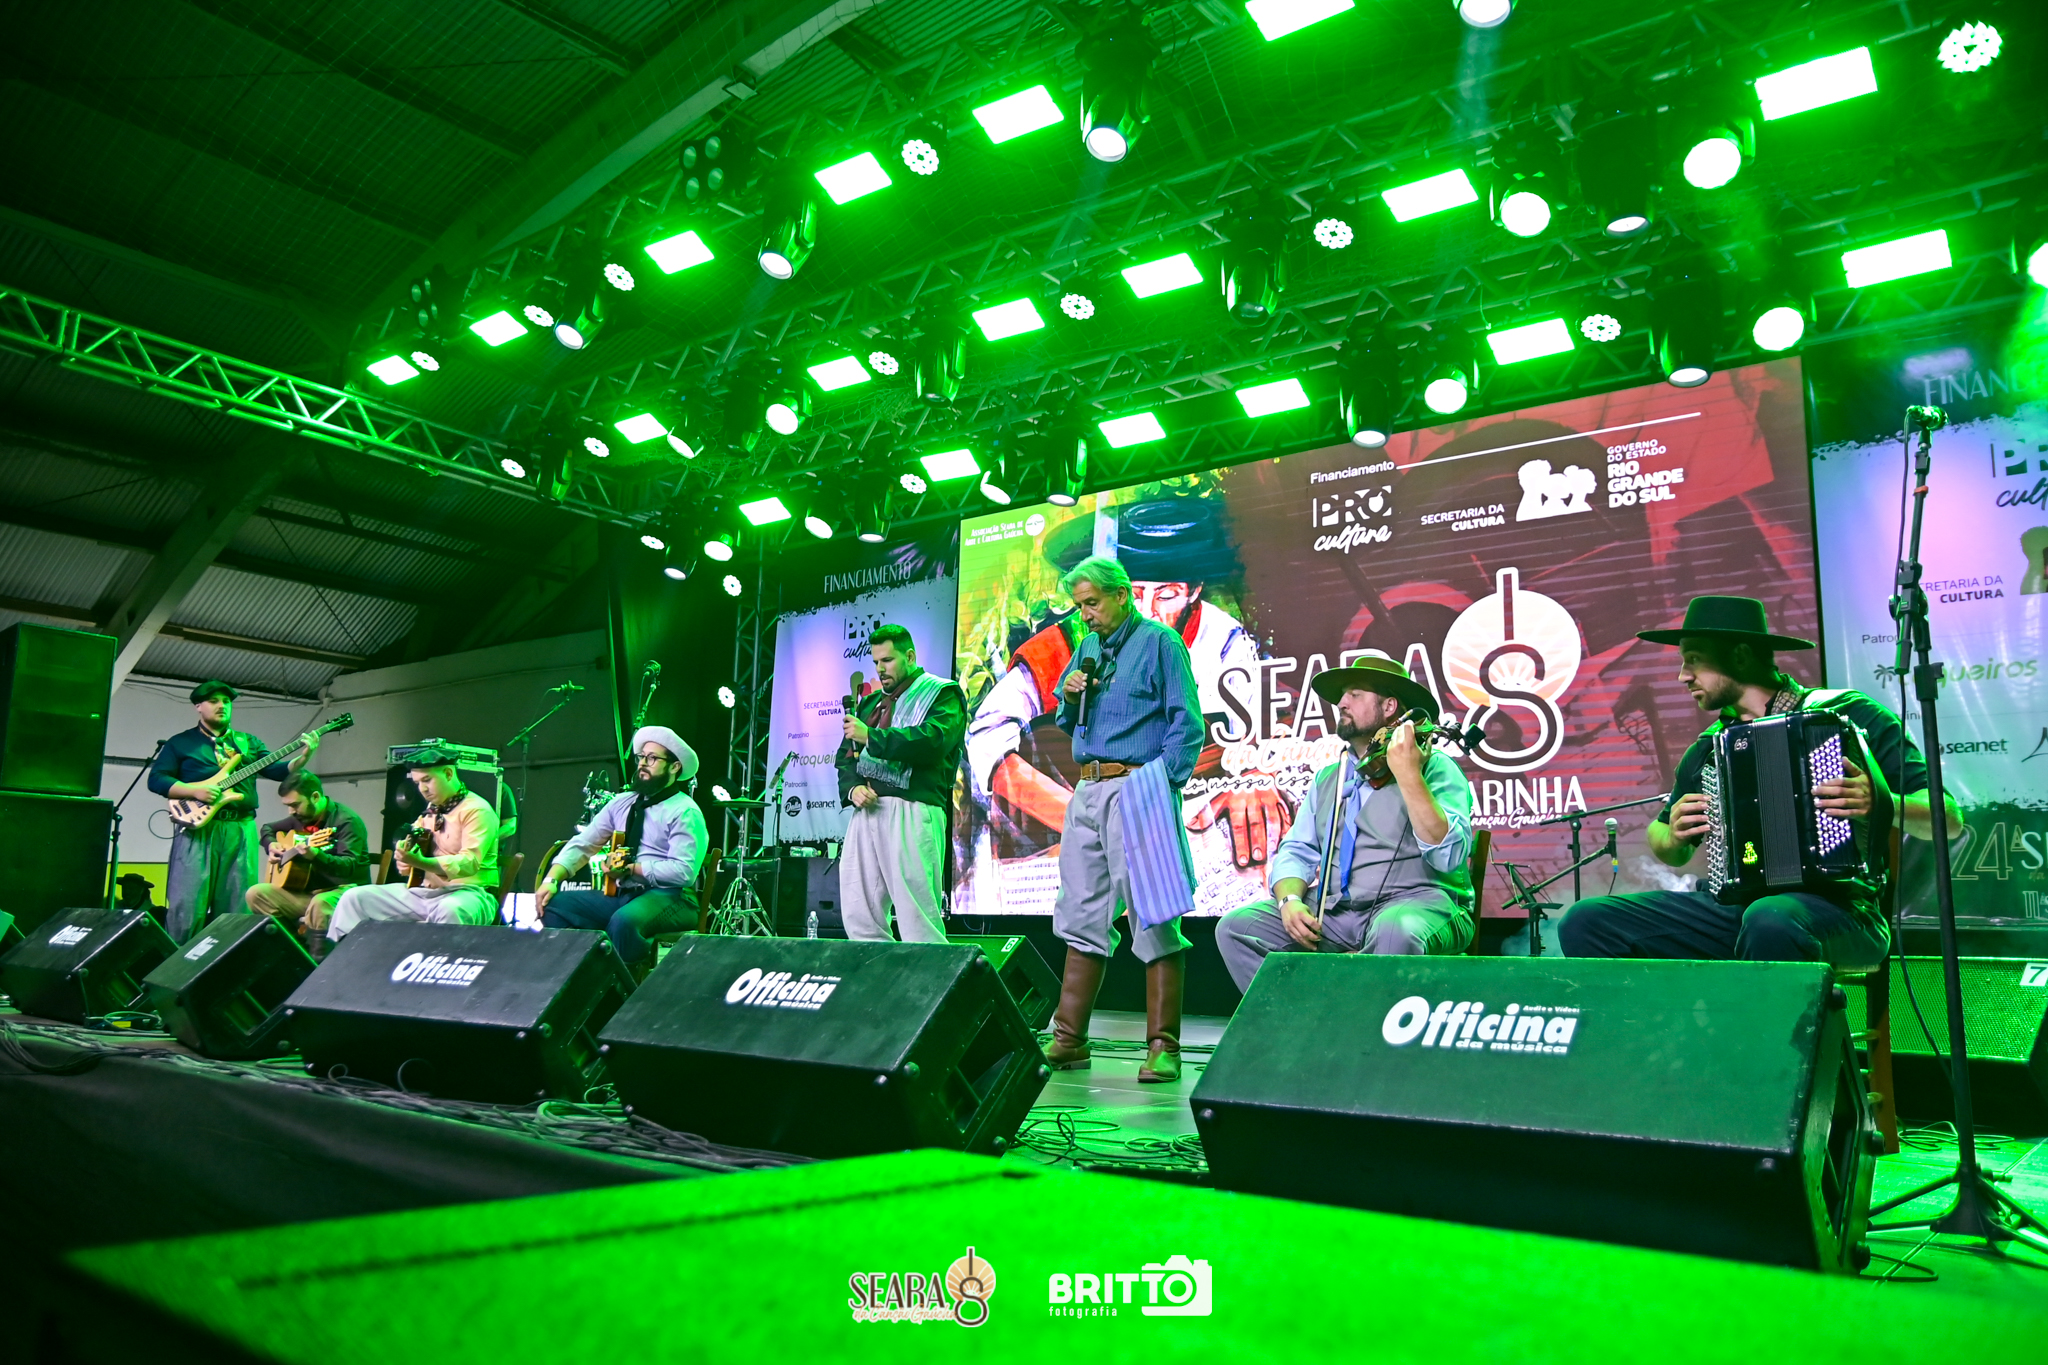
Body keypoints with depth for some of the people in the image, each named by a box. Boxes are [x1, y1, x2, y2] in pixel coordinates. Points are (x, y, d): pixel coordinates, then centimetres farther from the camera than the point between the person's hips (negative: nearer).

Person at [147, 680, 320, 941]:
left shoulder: (249, 743, 20)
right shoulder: (181, 742, 11)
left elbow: (278, 771, 9)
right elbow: (156, 779, 3)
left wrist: (303, 757, -11)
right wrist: (195, 791, -13)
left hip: (241, 830, 3)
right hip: (198, 826, -3)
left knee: (237, 906, 2)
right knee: (186, 906, -8)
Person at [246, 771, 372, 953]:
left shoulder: (346, 821, -14)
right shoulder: (301, 818, 10)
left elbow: (350, 866, -26)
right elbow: (268, 828, 31)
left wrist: (316, 856, -43)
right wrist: (271, 845, 8)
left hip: (343, 889, -8)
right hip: (307, 890, 8)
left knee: (320, 904, -39)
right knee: (256, 894, -9)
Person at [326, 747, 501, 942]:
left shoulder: (476, 810, -10)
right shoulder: (431, 811, 17)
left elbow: (470, 862, -22)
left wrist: (420, 862, -35)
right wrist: (405, 861, -2)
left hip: (467, 893, -8)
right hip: (424, 891, 8)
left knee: (450, 910, -42)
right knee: (355, 897, 2)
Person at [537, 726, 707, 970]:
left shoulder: (685, 812, -6)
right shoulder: (622, 803, 15)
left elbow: (683, 872, -17)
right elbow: (582, 845, 12)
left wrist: (632, 868, -17)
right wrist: (552, 879, -4)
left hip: (668, 898, -7)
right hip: (620, 894, 7)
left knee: (624, 920, -37)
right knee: (554, 905, -11)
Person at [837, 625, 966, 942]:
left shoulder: (942, 695, 5)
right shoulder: (870, 703, 26)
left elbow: (933, 740, -15)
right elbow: (846, 756, 21)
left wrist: (872, 737, -16)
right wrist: (852, 788, 0)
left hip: (912, 812, -7)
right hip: (866, 810, 7)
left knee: (917, 920, -10)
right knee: (859, 918, 3)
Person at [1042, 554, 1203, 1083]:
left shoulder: (1159, 642, -2)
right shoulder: (1087, 649, 19)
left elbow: (1187, 723, -8)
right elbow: (1067, 722, 25)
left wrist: (1162, 784, -18)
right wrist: (1070, 697, 3)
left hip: (1137, 789, -7)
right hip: (1088, 791, 7)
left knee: (1153, 917, -8)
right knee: (1082, 915, 9)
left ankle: (1162, 1047, -3)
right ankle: (1068, 1040, 16)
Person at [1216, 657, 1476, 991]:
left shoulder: (1435, 768, -1)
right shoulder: (1327, 779, 19)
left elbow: (1448, 856, -15)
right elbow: (1297, 851, 14)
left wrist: (1408, 775, -23)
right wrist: (1290, 898, -7)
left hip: (1418, 902, -5)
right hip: (1336, 911, 6)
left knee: (1397, 932, -39)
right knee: (1235, 927, -11)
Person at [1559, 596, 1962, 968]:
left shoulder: (1849, 714, 1)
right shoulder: (1710, 747, 16)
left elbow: (1948, 819, -2)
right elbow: (1671, 853, 28)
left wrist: (1883, 803, -23)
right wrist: (1673, 835, 5)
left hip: (1834, 910, -5)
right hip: (1732, 909, 5)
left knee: (1769, 921, -40)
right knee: (1586, 920, -14)